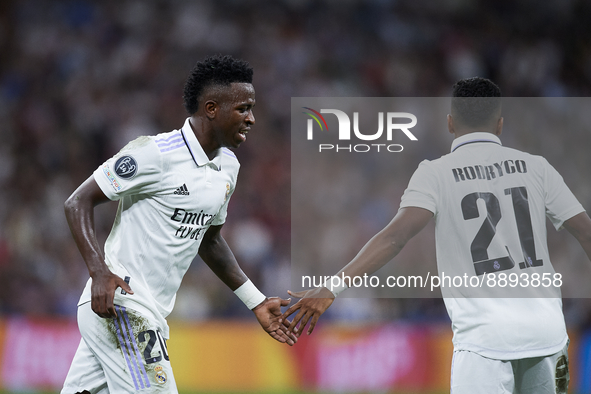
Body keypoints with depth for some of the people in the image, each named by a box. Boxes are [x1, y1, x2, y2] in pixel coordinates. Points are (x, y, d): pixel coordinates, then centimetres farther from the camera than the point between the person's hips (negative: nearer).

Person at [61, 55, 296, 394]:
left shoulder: (228, 166, 13)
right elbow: (79, 203, -13)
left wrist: (255, 301, 23)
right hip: (122, 306, -9)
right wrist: (100, 272, -27)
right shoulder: (155, 153, -15)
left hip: (149, 312, 9)